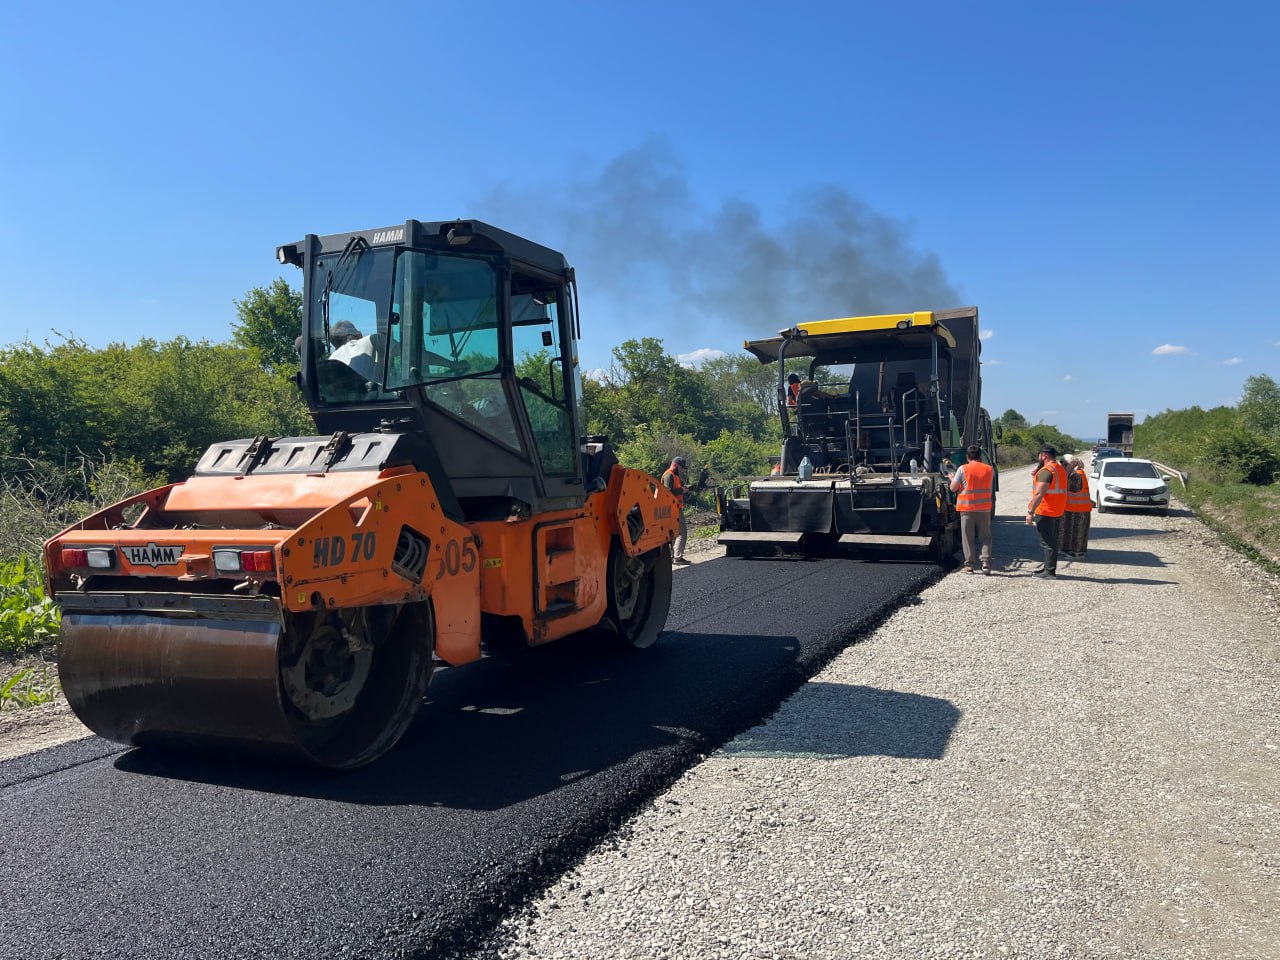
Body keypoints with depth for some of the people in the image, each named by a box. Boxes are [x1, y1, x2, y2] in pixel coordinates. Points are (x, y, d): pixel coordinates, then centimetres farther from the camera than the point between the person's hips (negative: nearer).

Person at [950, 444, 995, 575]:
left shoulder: (963, 469, -8)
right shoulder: (989, 469, 3)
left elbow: (953, 488, -3)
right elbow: (991, 489, 13)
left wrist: (952, 479, 15)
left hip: (967, 507, -2)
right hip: (984, 508, 2)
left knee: (968, 537, 5)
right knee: (985, 537, 8)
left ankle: (969, 565, 5)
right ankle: (986, 563, -4)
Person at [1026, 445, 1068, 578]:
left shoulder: (1046, 471, -17)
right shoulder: (1060, 469, 15)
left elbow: (1039, 494, -23)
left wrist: (1030, 512, -20)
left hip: (1045, 512, -10)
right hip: (1057, 512, 10)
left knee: (1047, 542, -6)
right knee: (1052, 542, 15)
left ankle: (1049, 571, -4)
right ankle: (1048, 567, 23)